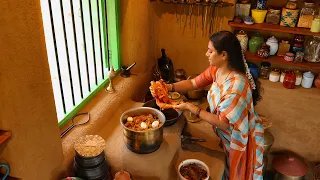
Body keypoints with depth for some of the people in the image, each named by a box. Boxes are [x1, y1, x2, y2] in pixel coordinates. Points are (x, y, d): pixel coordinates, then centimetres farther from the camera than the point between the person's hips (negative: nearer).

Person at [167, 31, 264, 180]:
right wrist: (170, 87, -19)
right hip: (225, 135, 7)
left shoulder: (237, 85, -38)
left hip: (240, 140, -7)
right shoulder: (215, 70, -12)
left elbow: (223, 122, -33)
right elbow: (193, 83, -2)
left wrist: (190, 108, -32)